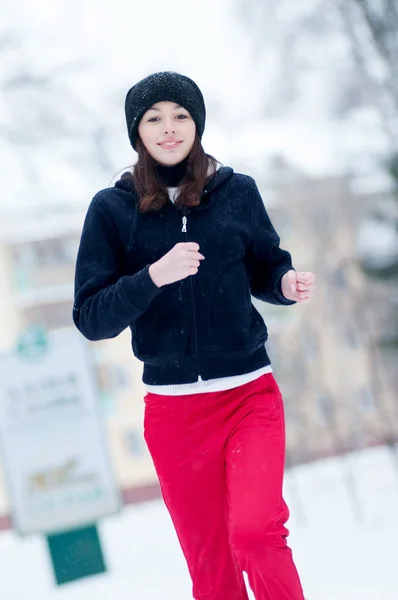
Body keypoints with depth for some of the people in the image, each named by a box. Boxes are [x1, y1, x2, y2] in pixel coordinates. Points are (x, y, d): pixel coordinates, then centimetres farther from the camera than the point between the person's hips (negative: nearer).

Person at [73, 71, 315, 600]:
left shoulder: (237, 192, 1)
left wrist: (288, 284, -9)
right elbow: (90, 318, -5)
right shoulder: (112, 208, -1)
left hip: (250, 394, 0)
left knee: (255, 529, -23)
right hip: (173, 411, 1)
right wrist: (154, 276, -21)